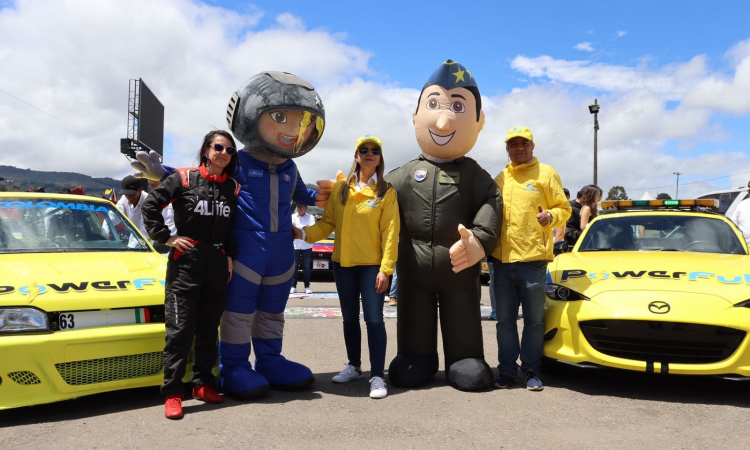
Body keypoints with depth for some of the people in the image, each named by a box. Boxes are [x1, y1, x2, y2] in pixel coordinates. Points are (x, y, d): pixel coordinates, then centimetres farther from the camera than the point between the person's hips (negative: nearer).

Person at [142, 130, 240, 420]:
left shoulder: (233, 188, 9)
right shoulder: (184, 178, -2)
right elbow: (150, 205, -2)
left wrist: (230, 257, 11)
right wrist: (166, 238, -6)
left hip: (218, 265, 4)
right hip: (186, 262, -4)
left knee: (209, 329, 11)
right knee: (180, 328, -4)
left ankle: (202, 383, 23)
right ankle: (173, 393, 2)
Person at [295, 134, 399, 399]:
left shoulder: (387, 192, -4)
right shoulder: (340, 188, 6)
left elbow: (390, 233, -9)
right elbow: (328, 223, 5)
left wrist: (386, 268, -14)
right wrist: (305, 233, -11)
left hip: (372, 265, -4)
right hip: (343, 263, 4)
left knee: (374, 318, -5)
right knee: (349, 318, 14)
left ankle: (377, 376, 3)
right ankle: (354, 366, 30)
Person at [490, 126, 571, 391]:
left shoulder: (546, 173, 2)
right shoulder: (500, 179, 16)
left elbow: (564, 208, 1)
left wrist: (551, 216, -20)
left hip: (532, 260, -4)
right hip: (502, 260, 4)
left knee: (534, 320, 6)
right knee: (505, 320, 9)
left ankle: (531, 370, 17)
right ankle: (507, 370, 18)